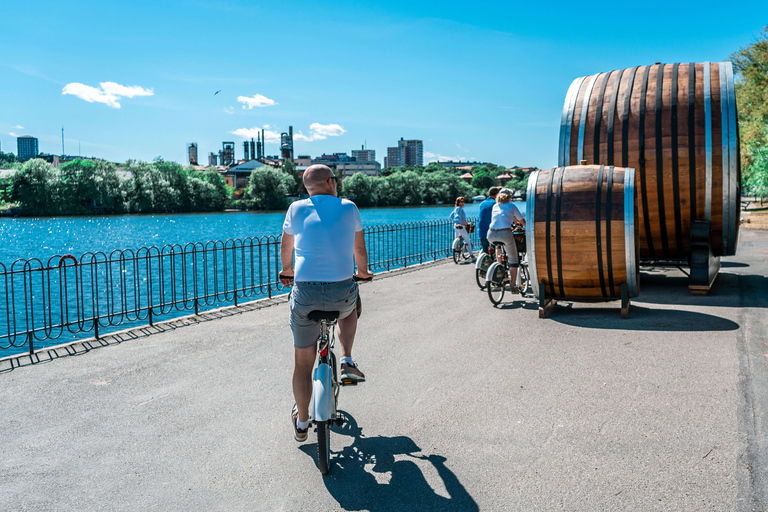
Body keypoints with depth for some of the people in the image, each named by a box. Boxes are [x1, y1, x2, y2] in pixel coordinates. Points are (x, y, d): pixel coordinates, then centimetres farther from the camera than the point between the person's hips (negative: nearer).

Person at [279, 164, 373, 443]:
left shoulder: (296, 209, 6)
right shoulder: (348, 208, 5)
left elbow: (286, 248, 21)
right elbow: (359, 250, 17)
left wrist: (287, 271, 42)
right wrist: (363, 271, 37)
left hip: (305, 292, 0)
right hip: (342, 291, 0)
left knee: (303, 363, 14)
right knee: (349, 310, 38)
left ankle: (301, 423, 26)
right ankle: (347, 361, 18)